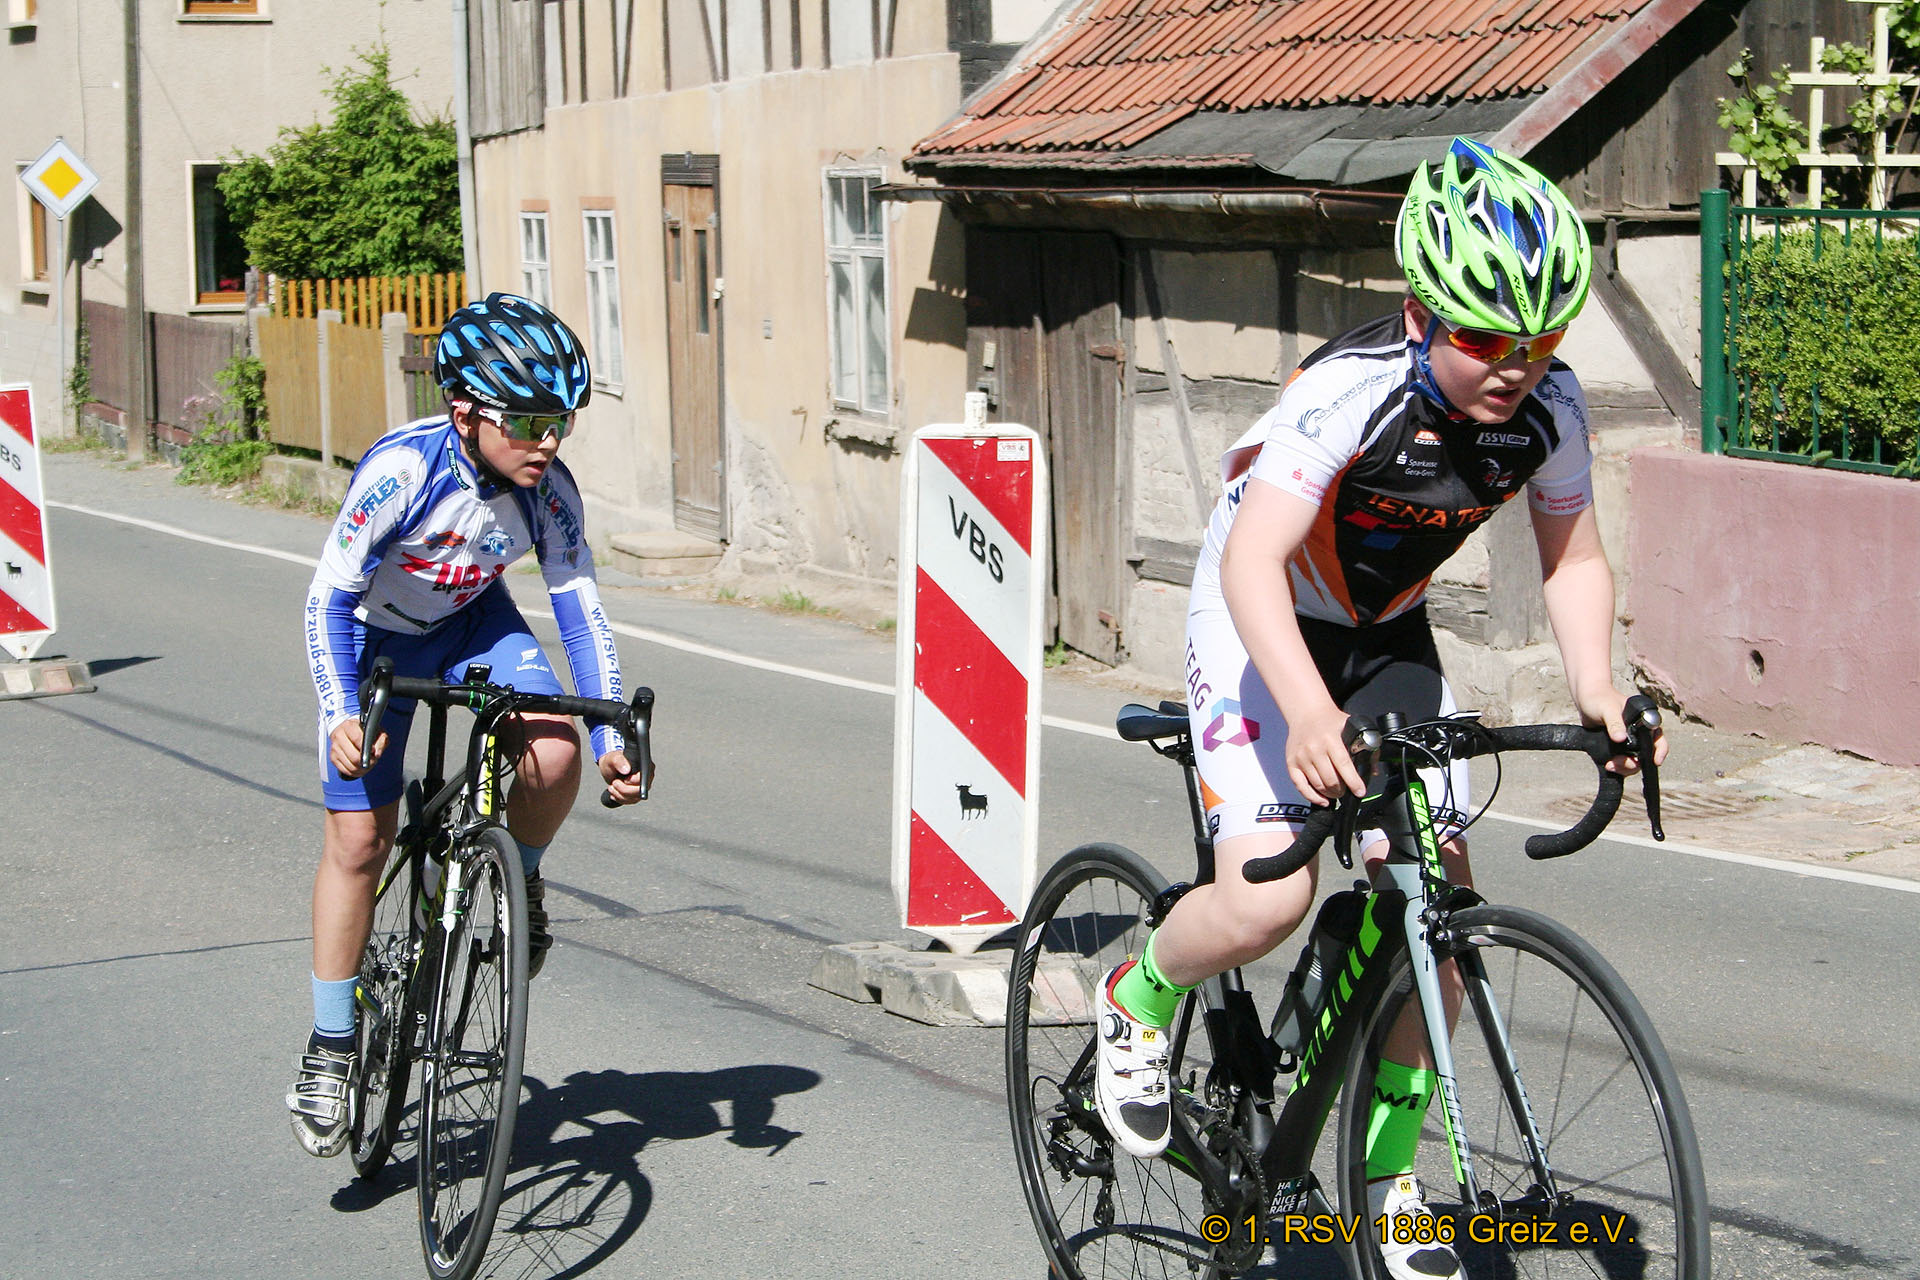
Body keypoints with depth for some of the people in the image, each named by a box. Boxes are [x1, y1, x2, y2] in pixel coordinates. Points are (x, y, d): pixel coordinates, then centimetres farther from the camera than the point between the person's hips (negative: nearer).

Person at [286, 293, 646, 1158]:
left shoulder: (549, 489, -23)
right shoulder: (401, 470, -33)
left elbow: (581, 610, -14)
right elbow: (327, 599, -26)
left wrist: (612, 736, -22)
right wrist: (341, 714, -38)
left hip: (474, 625, 3)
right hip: (374, 634, -3)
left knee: (555, 751, -26)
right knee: (358, 837, -9)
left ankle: (519, 882, 6)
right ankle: (330, 1049, 4)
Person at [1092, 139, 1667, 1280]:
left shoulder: (1550, 407, -16)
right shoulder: (1352, 393, -33)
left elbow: (1573, 557, -2)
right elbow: (1251, 559, -42)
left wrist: (1596, 690, -21)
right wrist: (1309, 711, -58)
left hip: (1385, 632, 6)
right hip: (1261, 623, -5)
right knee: (1271, 897, -22)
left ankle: (1390, 1173, 12)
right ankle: (1137, 1004, 12)